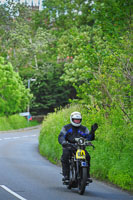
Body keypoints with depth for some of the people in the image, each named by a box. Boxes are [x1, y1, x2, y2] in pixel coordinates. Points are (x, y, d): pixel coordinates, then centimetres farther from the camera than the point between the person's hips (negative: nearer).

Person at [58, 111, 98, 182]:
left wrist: (92, 131, -14)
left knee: (87, 156, -25)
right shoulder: (66, 128, 10)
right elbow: (61, 136, -3)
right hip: (68, 147, -2)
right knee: (65, 156, -33)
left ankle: (87, 175, -18)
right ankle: (66, 175, -30)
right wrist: (63, 142, -25)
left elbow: (89, 137, 6)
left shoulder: (84, 129, 17)